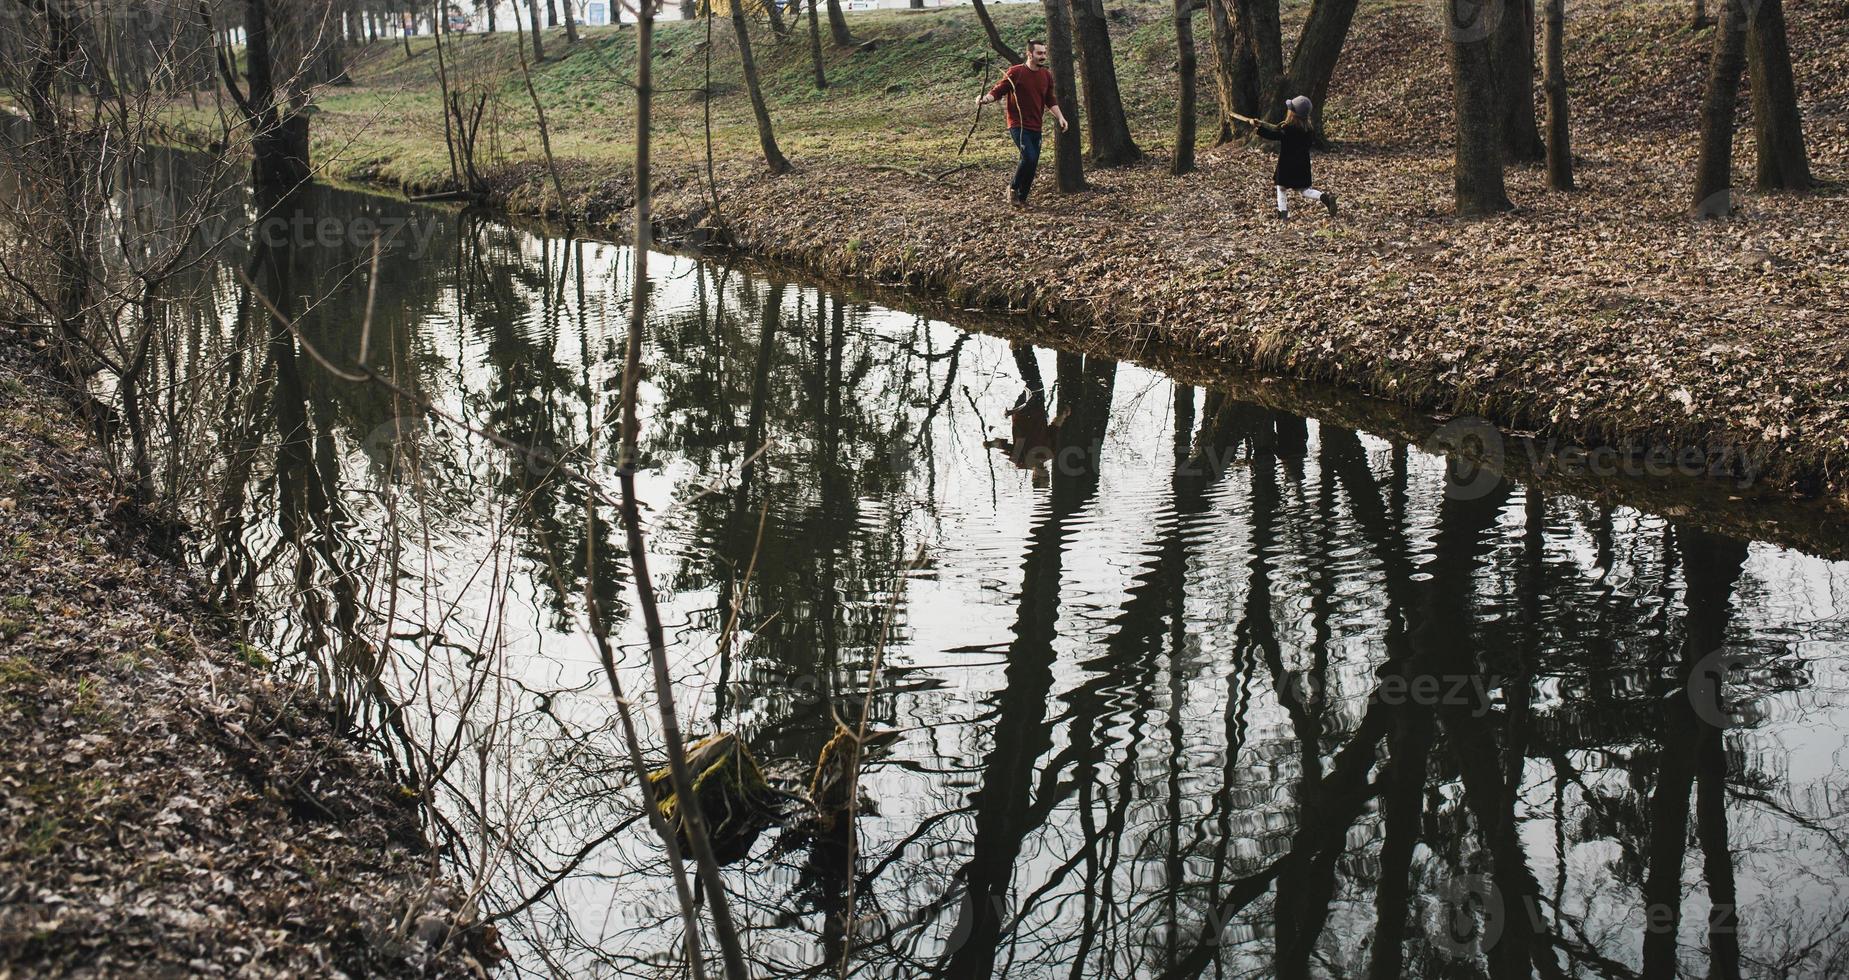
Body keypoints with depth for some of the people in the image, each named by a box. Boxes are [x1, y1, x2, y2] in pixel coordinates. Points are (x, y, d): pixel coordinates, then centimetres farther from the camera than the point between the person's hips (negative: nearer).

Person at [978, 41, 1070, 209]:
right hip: (1018, 125, -6)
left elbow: (1050, 100, 18)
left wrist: (1060, 117, 5)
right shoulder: (1015, 72, -8)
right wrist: (985, 99, -28)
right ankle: (1013, 187, 3)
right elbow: (998, 90, -8)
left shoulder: (1047, 76, 10)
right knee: (1030, 158, -21)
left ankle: (1022, 199, 20)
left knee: (1032, 164, 6)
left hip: (1036, 127, 6)